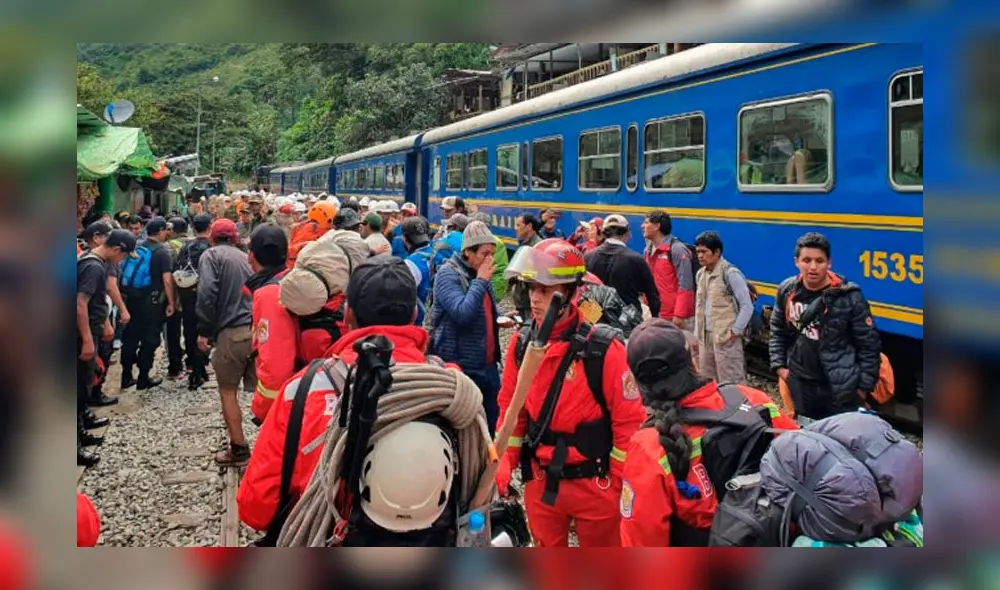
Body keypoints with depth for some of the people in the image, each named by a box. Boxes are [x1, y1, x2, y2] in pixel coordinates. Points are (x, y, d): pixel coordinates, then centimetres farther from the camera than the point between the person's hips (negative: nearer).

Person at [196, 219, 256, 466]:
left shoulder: (211, 255, 4)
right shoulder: (245, 257, 22)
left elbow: (207, 293, -10)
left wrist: (204, 330, -4)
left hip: (231, 331, -5)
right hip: (258, 329, 5)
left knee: (228, 391, 9)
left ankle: (239, 449, 12)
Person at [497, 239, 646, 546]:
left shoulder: (604, 351, -20)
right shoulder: (521, 343, -4)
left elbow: (629, 422, -14)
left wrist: (621, 485, -11)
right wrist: (506, 462, 4)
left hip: (595, 485, -4)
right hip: (540, 481, 5)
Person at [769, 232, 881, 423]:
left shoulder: (849, 297, -15)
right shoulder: (787, 290, -2)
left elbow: (869, 345, -8)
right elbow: (777, 331, 13)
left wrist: (864, 386, -7)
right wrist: (779, 365, 6)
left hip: (842, 390, -4)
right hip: (801, 384, 4)